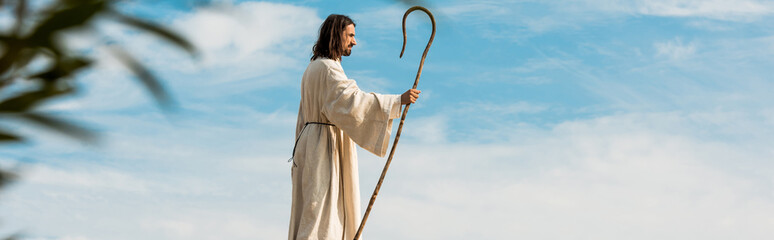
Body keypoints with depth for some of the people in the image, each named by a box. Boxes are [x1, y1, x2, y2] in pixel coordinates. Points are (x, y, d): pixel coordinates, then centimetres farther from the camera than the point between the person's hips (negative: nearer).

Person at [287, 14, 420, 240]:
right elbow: (353, 101, -29)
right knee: (322, 215, -9)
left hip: (313, 143, 10)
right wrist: (398, 100, -31)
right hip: (327, 147, -10)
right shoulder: (328, 69, -15)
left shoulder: (312, 69, 17)